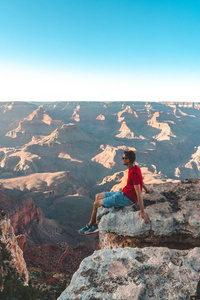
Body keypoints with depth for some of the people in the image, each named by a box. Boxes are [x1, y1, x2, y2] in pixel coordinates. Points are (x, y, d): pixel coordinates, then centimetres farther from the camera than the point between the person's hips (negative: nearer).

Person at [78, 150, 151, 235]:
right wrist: (147, 190, 40)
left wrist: (142, 212, -28)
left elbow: (139, 194, -29)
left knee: (96, 204, -9)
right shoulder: (135, 168, 4)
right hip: (123, 193, 10)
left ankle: (90, 225, 17)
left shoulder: (134, 173, -27)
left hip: (127, 198, -10)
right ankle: (95, 225, 11)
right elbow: (140, 180, 22)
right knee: (98, 196, 10)